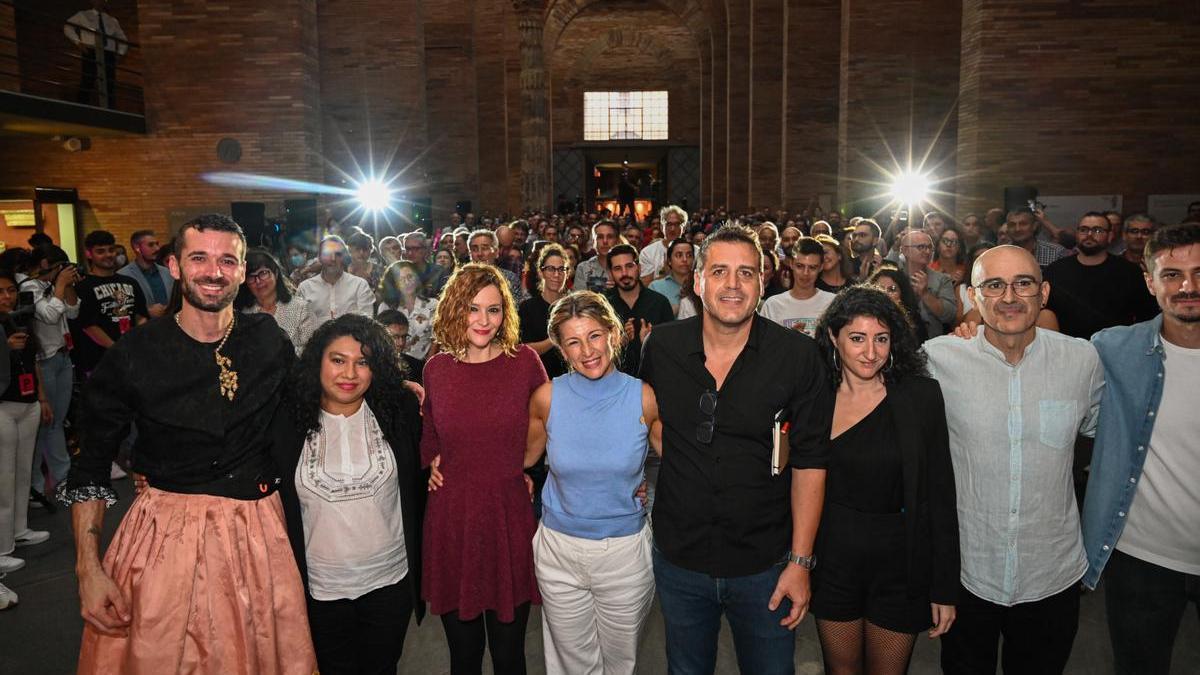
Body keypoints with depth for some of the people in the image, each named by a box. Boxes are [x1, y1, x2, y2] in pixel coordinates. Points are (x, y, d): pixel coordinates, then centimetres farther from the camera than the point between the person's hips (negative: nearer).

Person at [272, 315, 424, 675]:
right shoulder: (289, 421, -9)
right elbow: (279, 500, 1)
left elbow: (418, 485, 3)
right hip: (322, 586, 0)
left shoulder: (400, 411, -8)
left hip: (390, 580, 0)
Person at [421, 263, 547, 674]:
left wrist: (530, 469, 0)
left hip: (510, 518, -2)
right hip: (450, 519, 2)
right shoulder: (436, 369, 3)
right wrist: (431, 464, 3)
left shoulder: (524, 361, -4)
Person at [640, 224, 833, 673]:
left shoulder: (798, 357, -12)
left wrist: (800, 561, -9)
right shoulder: (662, 346, -6)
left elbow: (809, 462, -8)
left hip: (763, 567, -2)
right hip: (678, 558, 2)